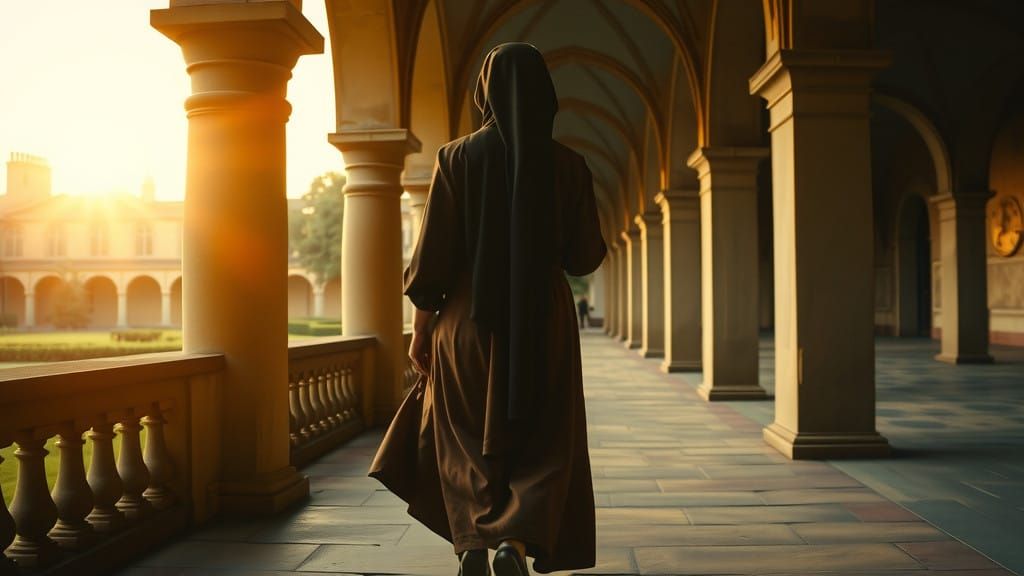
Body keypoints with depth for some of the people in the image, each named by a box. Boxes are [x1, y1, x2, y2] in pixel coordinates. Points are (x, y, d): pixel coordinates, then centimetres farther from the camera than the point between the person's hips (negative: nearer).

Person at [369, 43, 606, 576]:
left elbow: (433, 252, -5)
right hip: (544, 322, 0)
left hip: (470, 320, 0)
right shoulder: (568, 165, 0)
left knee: (468, 444, 15)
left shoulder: (457, 157, -3)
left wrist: (421, 327, 2)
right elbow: (587, 257, 2)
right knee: (543, 446, 8)